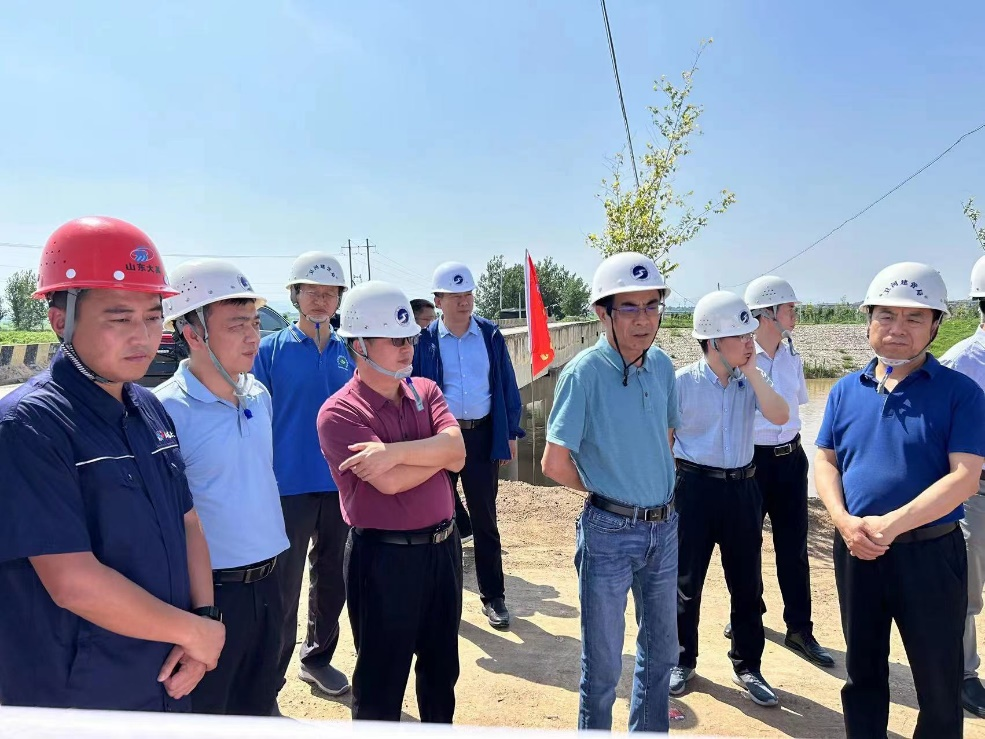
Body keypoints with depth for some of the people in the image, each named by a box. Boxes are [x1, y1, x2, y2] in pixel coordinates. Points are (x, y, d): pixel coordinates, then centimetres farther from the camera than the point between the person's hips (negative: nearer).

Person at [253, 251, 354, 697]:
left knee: (332, 579, 17)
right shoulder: (271, 350, -4)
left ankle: (318, 658, 37)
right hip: (289, 487, -4)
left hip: (341, 484, 4)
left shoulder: (349, 353, 6)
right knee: (283, 589, 4)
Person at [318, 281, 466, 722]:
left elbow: (457, 450, -11)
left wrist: (394, 451, -23)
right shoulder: (339, 413, -15)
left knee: (442, 667, 24)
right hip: (383, 557, -6)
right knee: (381, 682, 13)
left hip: (442, 545, 6)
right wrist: (437, 451, -9)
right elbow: (389, 481, -24)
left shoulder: (426, 391, 4)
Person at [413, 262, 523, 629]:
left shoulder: (490, 335, 0)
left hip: (483, 435, 1)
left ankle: (493, 596, 23)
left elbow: (507, 386, 3)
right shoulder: (426, 340, -4)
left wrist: (510, 434, 1)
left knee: (484, 519, 10)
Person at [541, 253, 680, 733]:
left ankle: (649, 731, 44)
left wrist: (657, 484, 9)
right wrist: (603, 489, -4)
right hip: (609, 531, -6)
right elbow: (554, 463, -18)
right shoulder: (584, 372, -18)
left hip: (664, 527, 6)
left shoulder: (661, 365, 1)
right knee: (603, 662, 10)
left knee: (661, 649, 22)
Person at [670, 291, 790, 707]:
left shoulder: (751, 381, 1)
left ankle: (747, 666, 30)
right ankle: (683, 661, 30)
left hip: (741, 488, 3)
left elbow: (779, 416, -17)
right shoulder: (682, 382, -9)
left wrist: (751, 371, -18)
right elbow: (663, 442, -3)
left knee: (747, 582, 12)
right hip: (694, 486, -3)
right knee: (686, 580, 10)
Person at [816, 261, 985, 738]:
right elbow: (825, 460, 5)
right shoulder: (846, 390, 4)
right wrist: (844, 521, -12)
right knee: (863, 668, 19)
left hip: (930, 552, -3)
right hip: (855, 550, 4)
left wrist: (889, 525, -22)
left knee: (939, 680, 11)